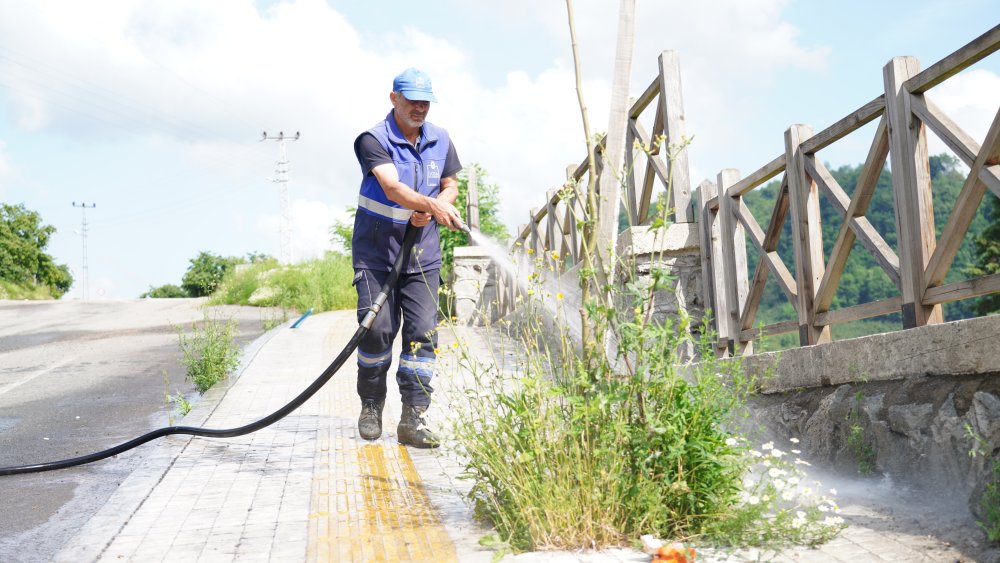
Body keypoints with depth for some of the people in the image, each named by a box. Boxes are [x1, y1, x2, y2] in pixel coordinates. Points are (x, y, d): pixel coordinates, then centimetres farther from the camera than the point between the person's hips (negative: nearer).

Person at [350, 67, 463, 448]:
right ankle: (371, 408, 16)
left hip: (422, 251, 4)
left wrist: (427, 213, -9)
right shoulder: (374, 140, -12)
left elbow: (450, 186, 13)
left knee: (423, 332, -5)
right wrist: (432, 204, -45)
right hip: (376, 249, -4)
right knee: (377, 328, -6)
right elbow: (393, 188, -27)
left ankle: (412, 420, -2)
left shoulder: (440, 140, 6)